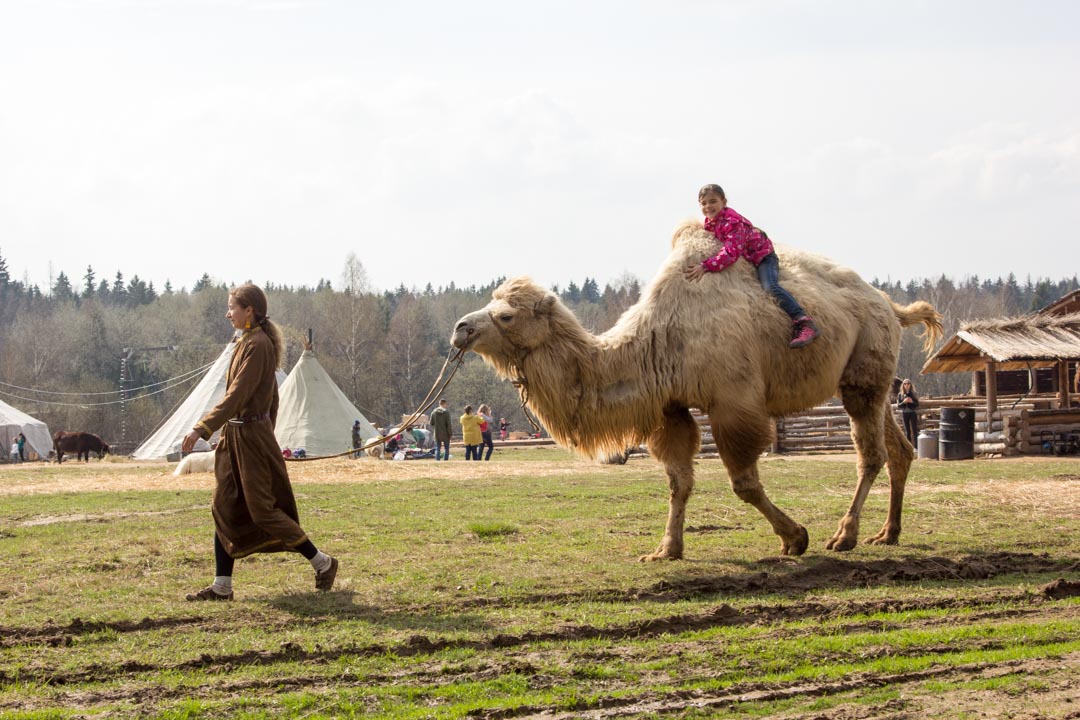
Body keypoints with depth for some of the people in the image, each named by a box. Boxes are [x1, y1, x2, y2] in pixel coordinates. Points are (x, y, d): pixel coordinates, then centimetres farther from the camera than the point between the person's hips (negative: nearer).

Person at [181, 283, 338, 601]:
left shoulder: (257, 345, -17)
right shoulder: (249, 341, 13)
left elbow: (237, 396, -25)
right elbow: (272, 395, 19)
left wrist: (202, 429, -29)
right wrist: (267, 434, 23)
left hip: (250, 436, -10)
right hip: (236, 435, 10)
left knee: (263, 510, -4)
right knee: (224, 508, 7)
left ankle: (323, 563, 8)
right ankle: (222, 587, 9)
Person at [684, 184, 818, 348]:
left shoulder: (732, 221, -29)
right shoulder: (709, 222, 0)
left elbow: (731, 252, -40)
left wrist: (705, 267, -47)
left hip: (762, 255, -10)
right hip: (746, 259, 10)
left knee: (770, 286, -31)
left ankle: (804, 323, -41)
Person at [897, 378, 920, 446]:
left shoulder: (914, 394, 2)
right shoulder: (900, 394, 4)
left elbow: (917, 405, 1)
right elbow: (898, 405, 1)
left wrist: (912, 402, -17)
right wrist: (904, 402, -16)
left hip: (913, 413, -1)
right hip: (904, 413, 1)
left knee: (914, 430, -5)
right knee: (907, 431, 5)